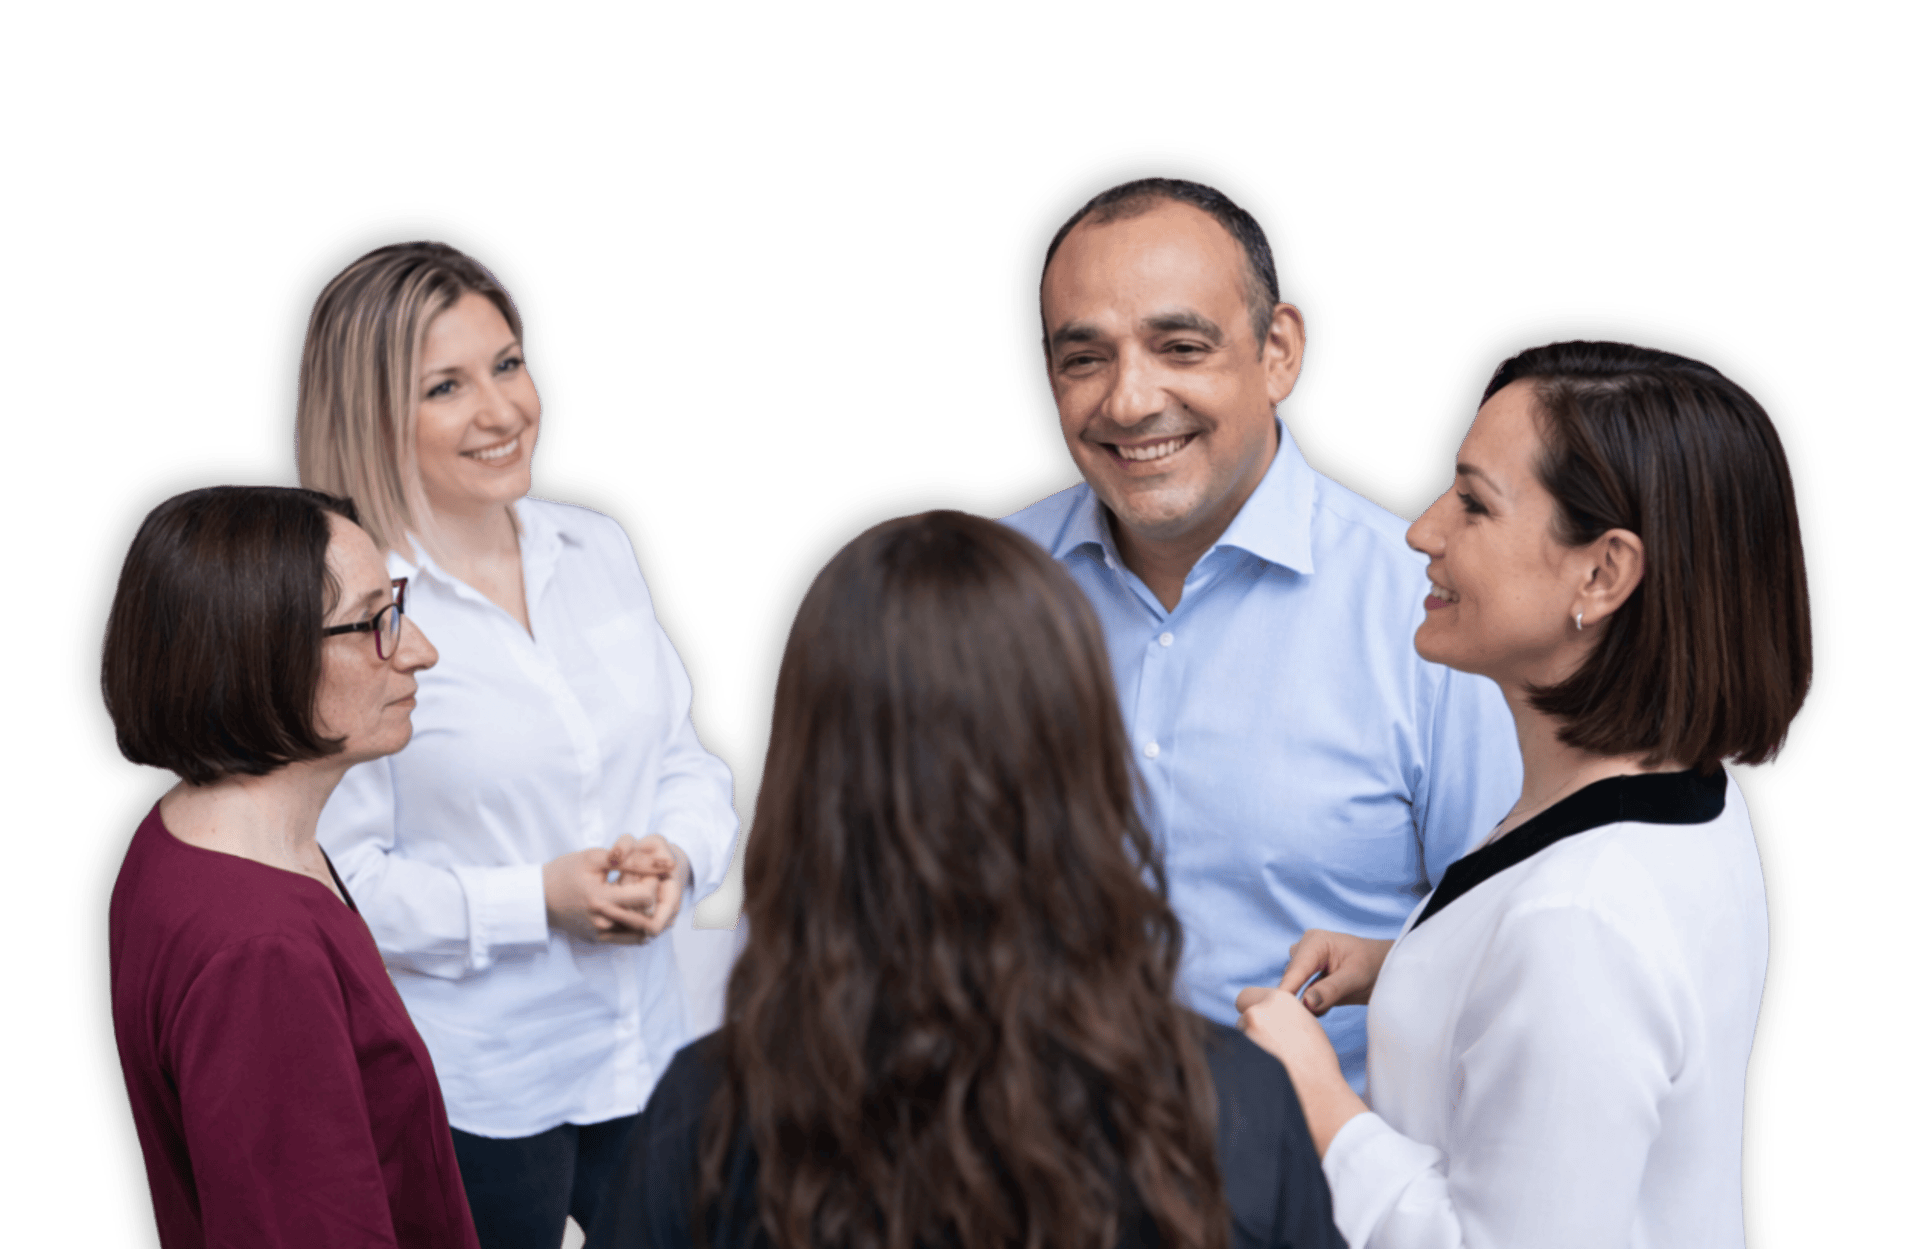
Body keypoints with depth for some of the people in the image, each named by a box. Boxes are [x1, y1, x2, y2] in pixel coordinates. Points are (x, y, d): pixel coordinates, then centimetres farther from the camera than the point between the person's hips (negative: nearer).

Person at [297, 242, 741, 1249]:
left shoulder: (598, 547, 4)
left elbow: (685, 759, 10)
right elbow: (336, 884, -15)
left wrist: (676, 857, -10)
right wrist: (537, 901, -21)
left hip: (645, 1048, 5)